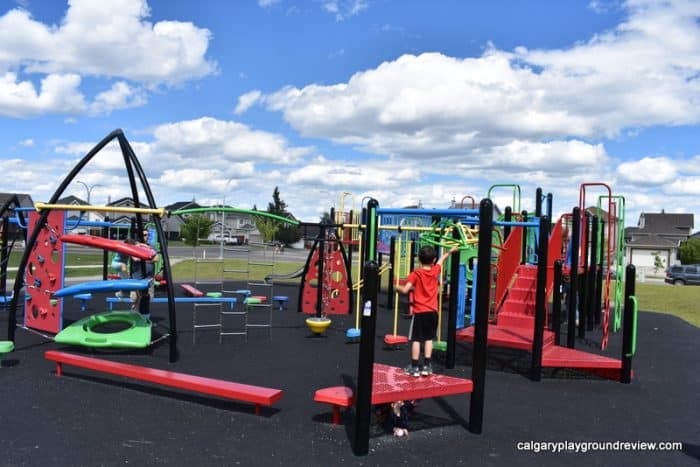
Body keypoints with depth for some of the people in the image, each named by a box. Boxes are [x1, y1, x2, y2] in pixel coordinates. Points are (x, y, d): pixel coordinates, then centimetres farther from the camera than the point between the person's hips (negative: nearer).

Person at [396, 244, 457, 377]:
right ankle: (426, 366, 12)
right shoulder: (436, 271, 1)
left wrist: (398, 287, 2)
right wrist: (449, 252, 38)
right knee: (428, 338, 12)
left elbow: (405, 290, -19)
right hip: (432, 311, 4)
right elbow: (441, 260, 20)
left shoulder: (416, 274, -12)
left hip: (419, 312, -4)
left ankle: (414, 367, 5)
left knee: (416, 339, 2)